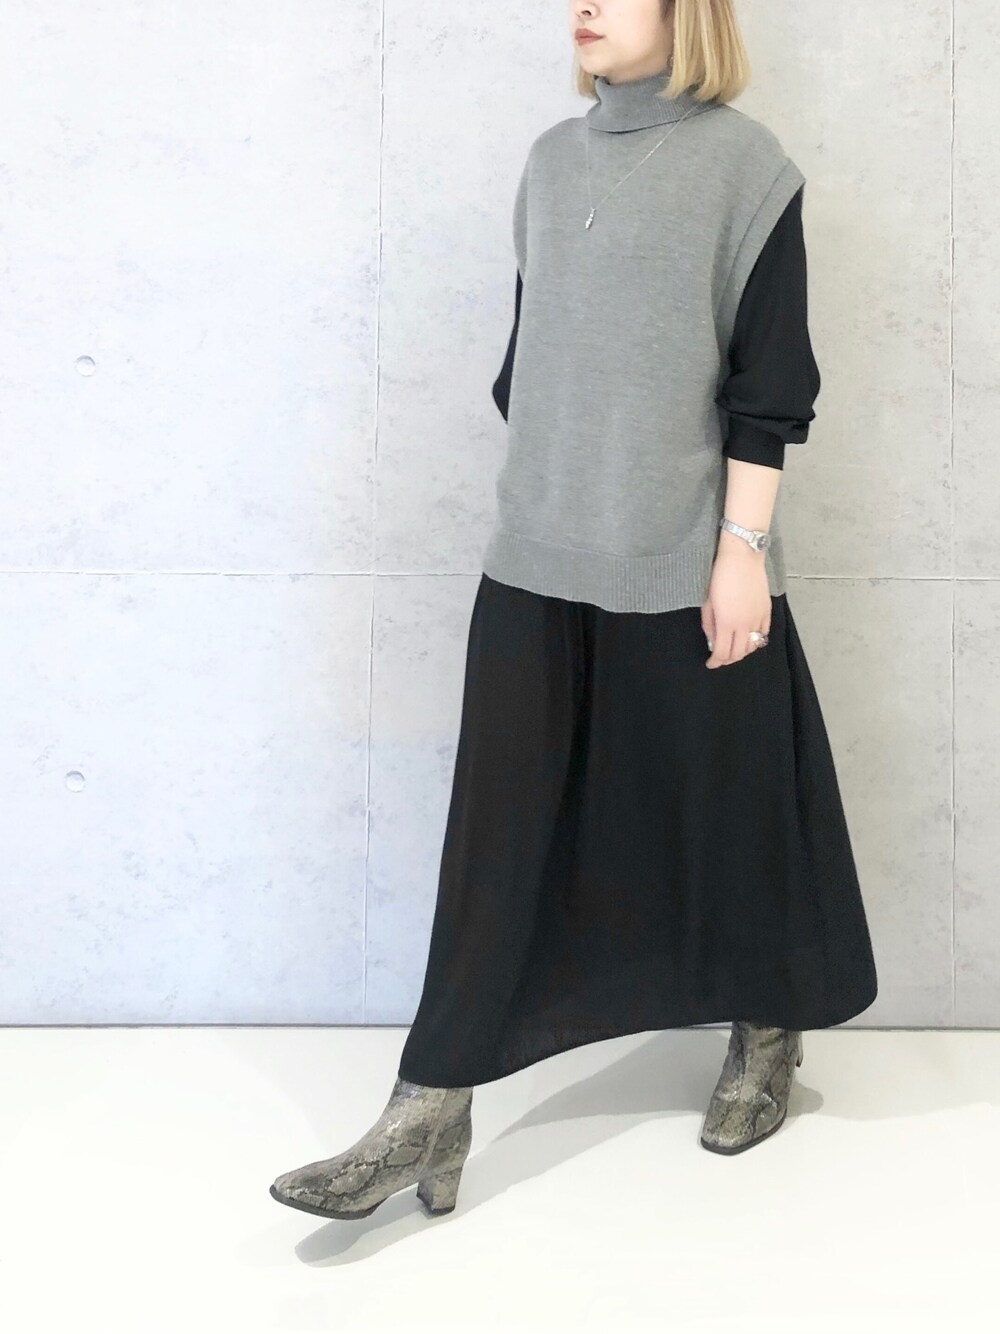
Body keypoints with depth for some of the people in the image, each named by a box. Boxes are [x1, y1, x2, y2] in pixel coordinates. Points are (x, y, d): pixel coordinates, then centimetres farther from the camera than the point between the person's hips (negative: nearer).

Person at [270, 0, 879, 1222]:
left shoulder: (744, 163, -6)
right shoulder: (554, 159, 11)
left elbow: (768, 385, -8)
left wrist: (743, 547, -12)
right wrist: (530, 507, 16)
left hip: (685, 564, -4)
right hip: (541, 562, 5)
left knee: (727, 800, 10)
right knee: (499, 825, 1)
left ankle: (767, 1038, 34)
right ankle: (429, 1115, 4)